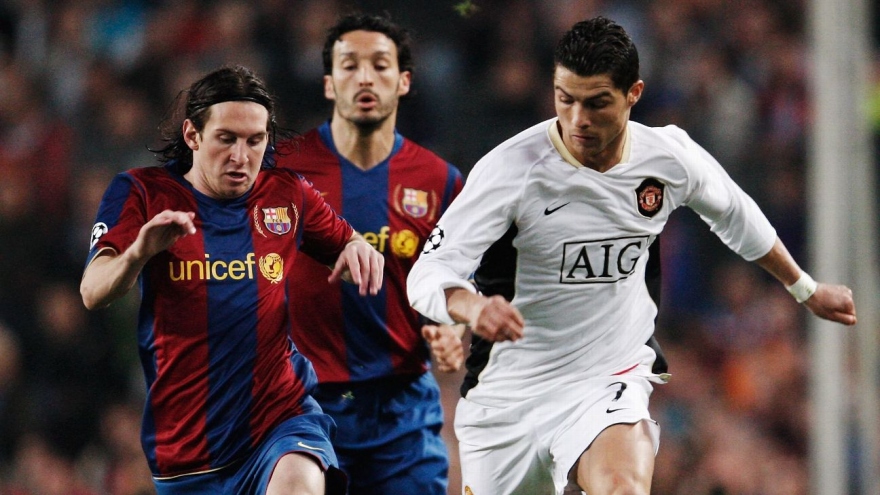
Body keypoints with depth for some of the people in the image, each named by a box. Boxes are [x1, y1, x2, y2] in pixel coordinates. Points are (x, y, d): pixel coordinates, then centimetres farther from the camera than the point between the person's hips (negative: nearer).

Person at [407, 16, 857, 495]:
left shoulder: (670, 157, -6)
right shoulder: (509, 168, -18)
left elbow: (734, 214, 17)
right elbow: (428, 275, -24)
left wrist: (806, 289, 29)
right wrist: (473, 307, -46)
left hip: (612, 381, 0)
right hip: (507, 391, 0)